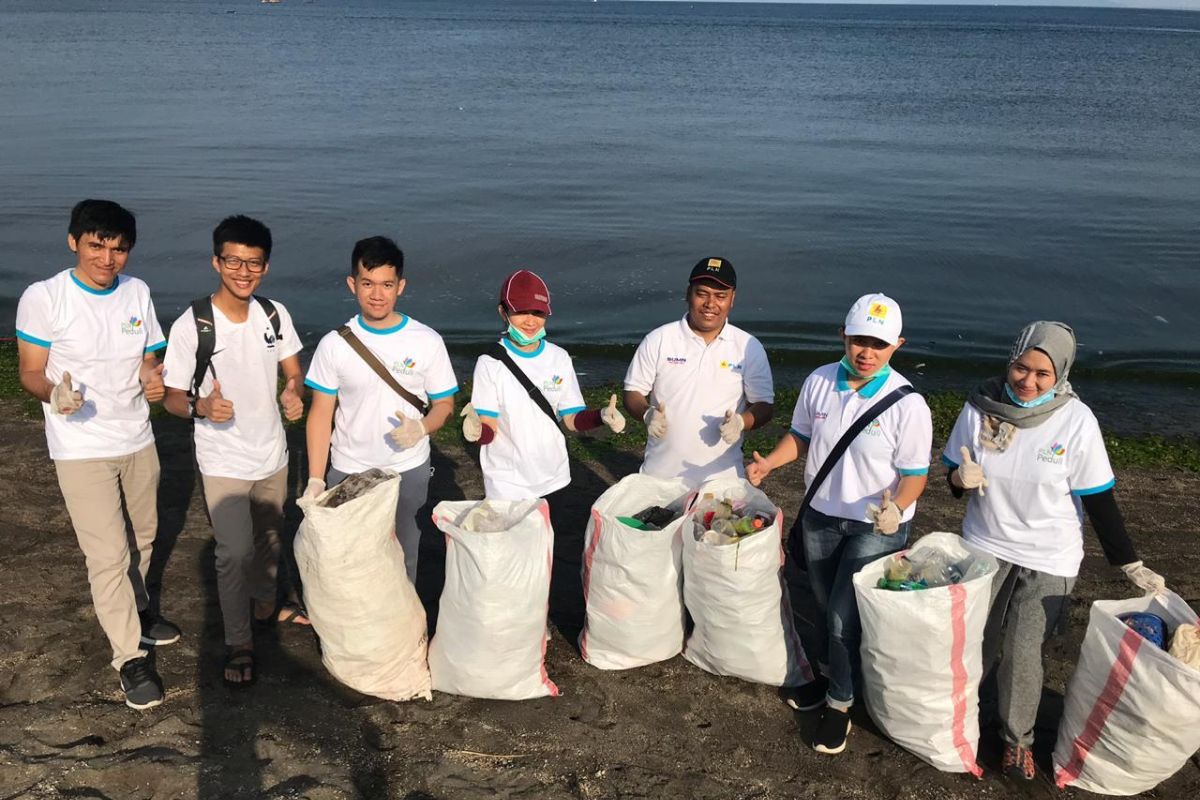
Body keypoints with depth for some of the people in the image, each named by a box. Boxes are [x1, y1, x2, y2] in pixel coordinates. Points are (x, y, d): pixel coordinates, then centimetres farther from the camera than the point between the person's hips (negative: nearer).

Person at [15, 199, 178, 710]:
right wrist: (54, 392, -30)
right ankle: (130, 657, 10)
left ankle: (133, 610, 46)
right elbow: (30, 371, -8)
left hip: (138, 440, 5)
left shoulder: (137, 293, 0)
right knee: (107, 556, -4)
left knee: (142, 537, 21)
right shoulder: (43, 298, -14)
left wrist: (153, 379, -16)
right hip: (81, 448, -5)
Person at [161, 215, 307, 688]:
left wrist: (294, 393, -18)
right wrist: (200, 407, -34)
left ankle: (266, 604, 48)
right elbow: (172, 398, -12)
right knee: (236, 552, -6)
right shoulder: (191, 326, -19)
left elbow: (294, 373, 5)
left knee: (268, 538, 23)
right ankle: (238, 644, 13)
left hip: (272, 454, 5)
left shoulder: (275, 315, -6)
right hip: (223, 463, -5)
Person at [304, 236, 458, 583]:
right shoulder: (334, 345, -7)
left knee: (403, 560, 13)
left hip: (409, 473, 0)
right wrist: (315, 480, -7)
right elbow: (321, 413, -2)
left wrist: (421, 428, -23)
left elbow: (444, 404, 0)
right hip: (347, 473, 0)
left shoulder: (427, 342, -8)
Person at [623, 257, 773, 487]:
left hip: (722, 477, 0)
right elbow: (633, 393, 2)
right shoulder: (658, 340, -3)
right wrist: (647, 414, -20)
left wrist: (741, 422, -19)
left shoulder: (749, 348, -2)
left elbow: (765, 405, 2)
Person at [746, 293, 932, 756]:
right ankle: (831, 674, 46)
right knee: (827, 608, 21)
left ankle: (839, 706, 19)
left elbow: (915, 474, -15)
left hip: (876, 527, -4)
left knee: (844, 617, -3)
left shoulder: (907, 404, -20)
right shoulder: (819, 382, -8)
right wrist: (767, 463, -10)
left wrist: (895, 507, -34)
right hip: (820, 516, 5)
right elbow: (801, 436, 7)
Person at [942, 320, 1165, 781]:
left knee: (1023, 654, 1)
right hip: (984, 547, 2)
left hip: (1048, 558, -2)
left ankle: (1018, 740, 26)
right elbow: (956, 480, 1)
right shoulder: (981, 407, -13)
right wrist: (961, 479, -22)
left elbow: (1098, 500, -9)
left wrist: (1130, 564, -8)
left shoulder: (1076, 420, -17)